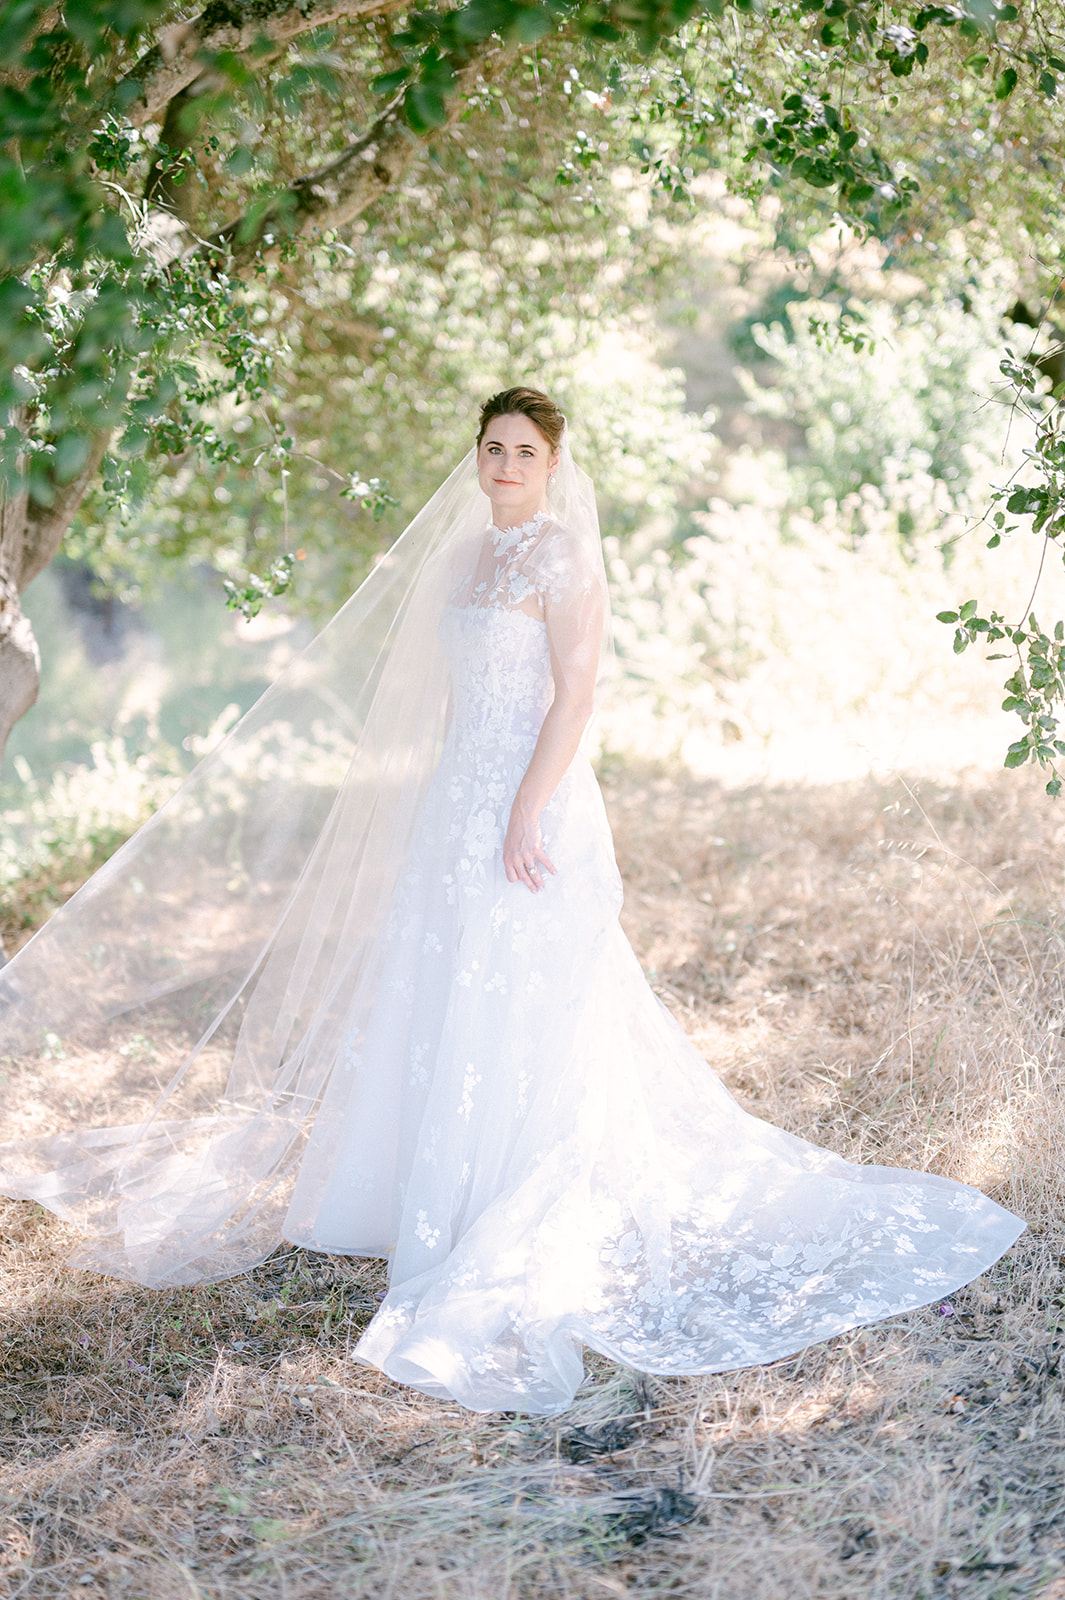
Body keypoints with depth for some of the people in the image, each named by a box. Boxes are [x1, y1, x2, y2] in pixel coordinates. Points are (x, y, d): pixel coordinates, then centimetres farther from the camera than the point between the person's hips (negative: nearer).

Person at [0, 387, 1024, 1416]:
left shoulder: (561, 555, -11)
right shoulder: (475, 553, 14)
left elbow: (574, 696, -17)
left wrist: (523, 817, -22)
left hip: (528, 809, -9)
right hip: (460, 804, 9)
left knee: (516, 1015, -4)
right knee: (449, 1008, 14)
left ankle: (520, 1247, 6)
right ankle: (455, 1206, 29)